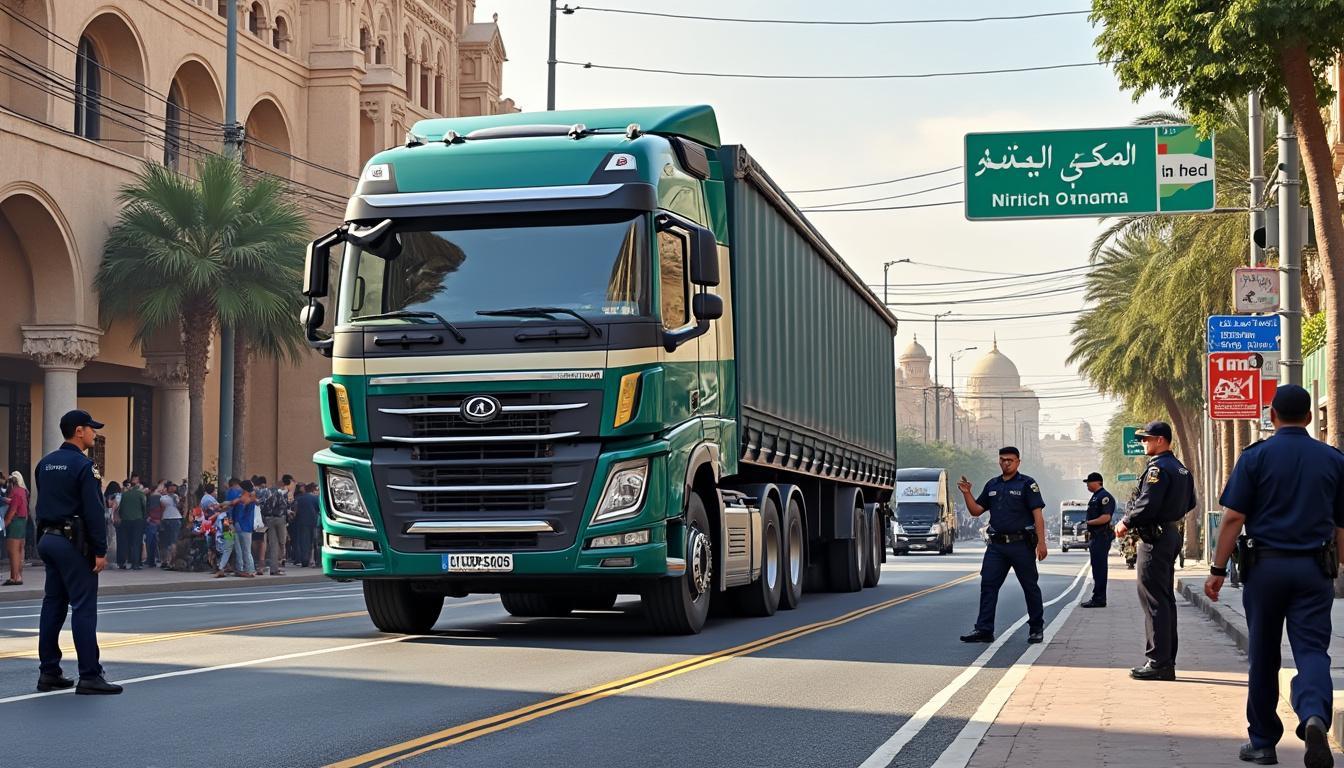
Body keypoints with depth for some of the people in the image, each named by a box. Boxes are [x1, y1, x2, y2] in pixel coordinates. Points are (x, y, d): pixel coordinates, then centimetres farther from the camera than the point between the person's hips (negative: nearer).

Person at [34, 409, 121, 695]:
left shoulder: (45, 464, 13)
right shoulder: (83, 465, -13)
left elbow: (41, 505, 17)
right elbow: (94, 511, -17)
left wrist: (45, 538, 21)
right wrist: (100, 551, -15)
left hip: (47, 540, 9)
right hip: (74, 543, -9)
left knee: (53, 605, 11)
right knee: (84, 607, -7)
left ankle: (49, 672, 13)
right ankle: (89, 676, -9)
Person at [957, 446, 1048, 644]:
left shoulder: (1027, 484, -3)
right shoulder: (992, 485, 14)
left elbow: (1038, 515, -9)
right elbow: (976, 511, 17)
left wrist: (1041, 542, -17)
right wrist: (967, 494, 1)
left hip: (1021, 544, -5)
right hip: (996, 545, 5)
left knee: (1030, 586, 5)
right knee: (988, 585, -3)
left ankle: (1036, 629, 16)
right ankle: (984, 630, -2)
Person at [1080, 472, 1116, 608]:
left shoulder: (1104, 496, -12)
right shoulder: (1094, 497, 20)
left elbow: (1106, 517, -22)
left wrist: (1089, 522, -13)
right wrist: (1089, 537, 19)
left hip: (1102, 537, -11)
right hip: (1094, 536, 11)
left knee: (1099, 568, -9)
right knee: (1096, 568, 12)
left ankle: (1099, 599, -9)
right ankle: (1097, 598, 17)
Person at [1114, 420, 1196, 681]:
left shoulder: (1158, 468, -16)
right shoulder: (1181, 469, 16)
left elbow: (1147, 504, -23)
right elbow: (1189, 503, 23)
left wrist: (1126, 523, -10)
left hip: (1155, 539, -10)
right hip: (1171, 535, 10)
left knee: (1153, 600, -9)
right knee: (1166, 599, 13)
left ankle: (1158, 662, -10)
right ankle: (1167, 661, 17)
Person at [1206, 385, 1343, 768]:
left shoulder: (1256, 457, -2)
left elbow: (1233, 518, -6)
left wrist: (1218, 570, -2)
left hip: (1266, 565, -1)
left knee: (1263, 657, 10)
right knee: (1312, 650, -3)